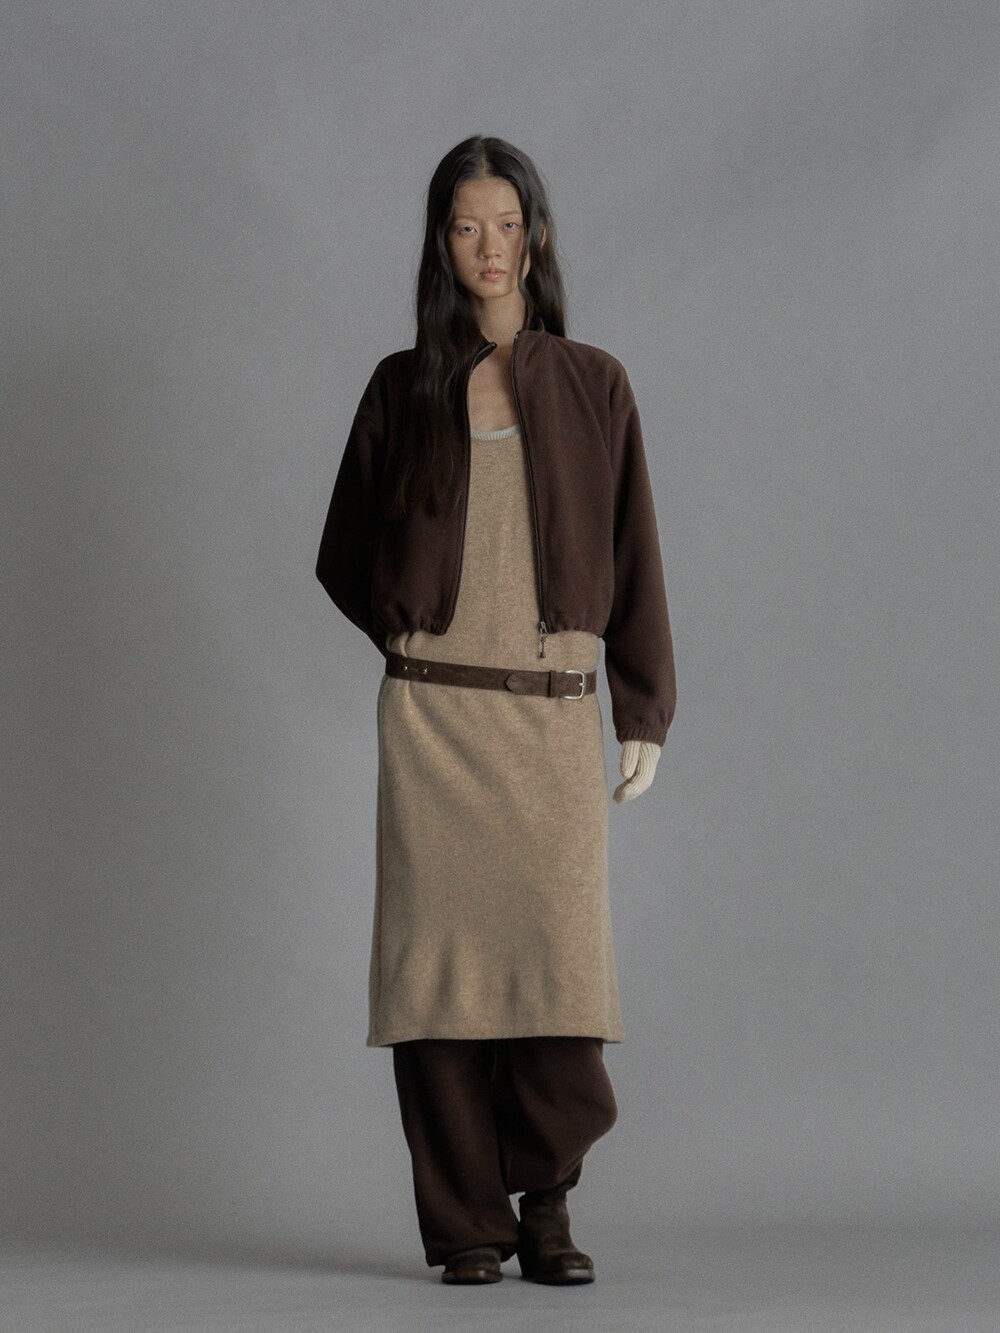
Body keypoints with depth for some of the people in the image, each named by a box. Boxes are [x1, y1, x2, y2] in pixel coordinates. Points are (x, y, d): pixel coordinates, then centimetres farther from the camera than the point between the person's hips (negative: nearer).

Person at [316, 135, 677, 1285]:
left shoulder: (591, 384, 8)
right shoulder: (403, 387, 9)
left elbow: (634, 554, 8)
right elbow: (345, 553, 19)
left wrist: (645, 712, 4)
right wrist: (405, 630, 4)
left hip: (554, 713, 0)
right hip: (433, 709, 0)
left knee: (559, 955, -8)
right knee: (445, 954, -2)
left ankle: (546, 1202, 9)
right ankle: (468, 1221, 5)